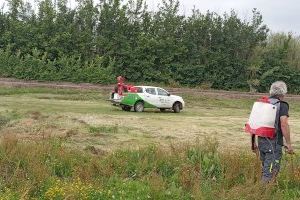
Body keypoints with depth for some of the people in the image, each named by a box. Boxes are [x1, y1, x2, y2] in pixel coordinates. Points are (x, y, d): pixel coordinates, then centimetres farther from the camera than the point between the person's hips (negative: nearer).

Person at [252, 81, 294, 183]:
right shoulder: (282, 105, -7)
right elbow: (284, 125, -17)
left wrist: (253, 142, 18)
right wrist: (288, 144, -12)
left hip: (261, 141, 6)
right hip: (274, 143, -6)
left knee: (266, 168, 20)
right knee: (270, 171, -1)